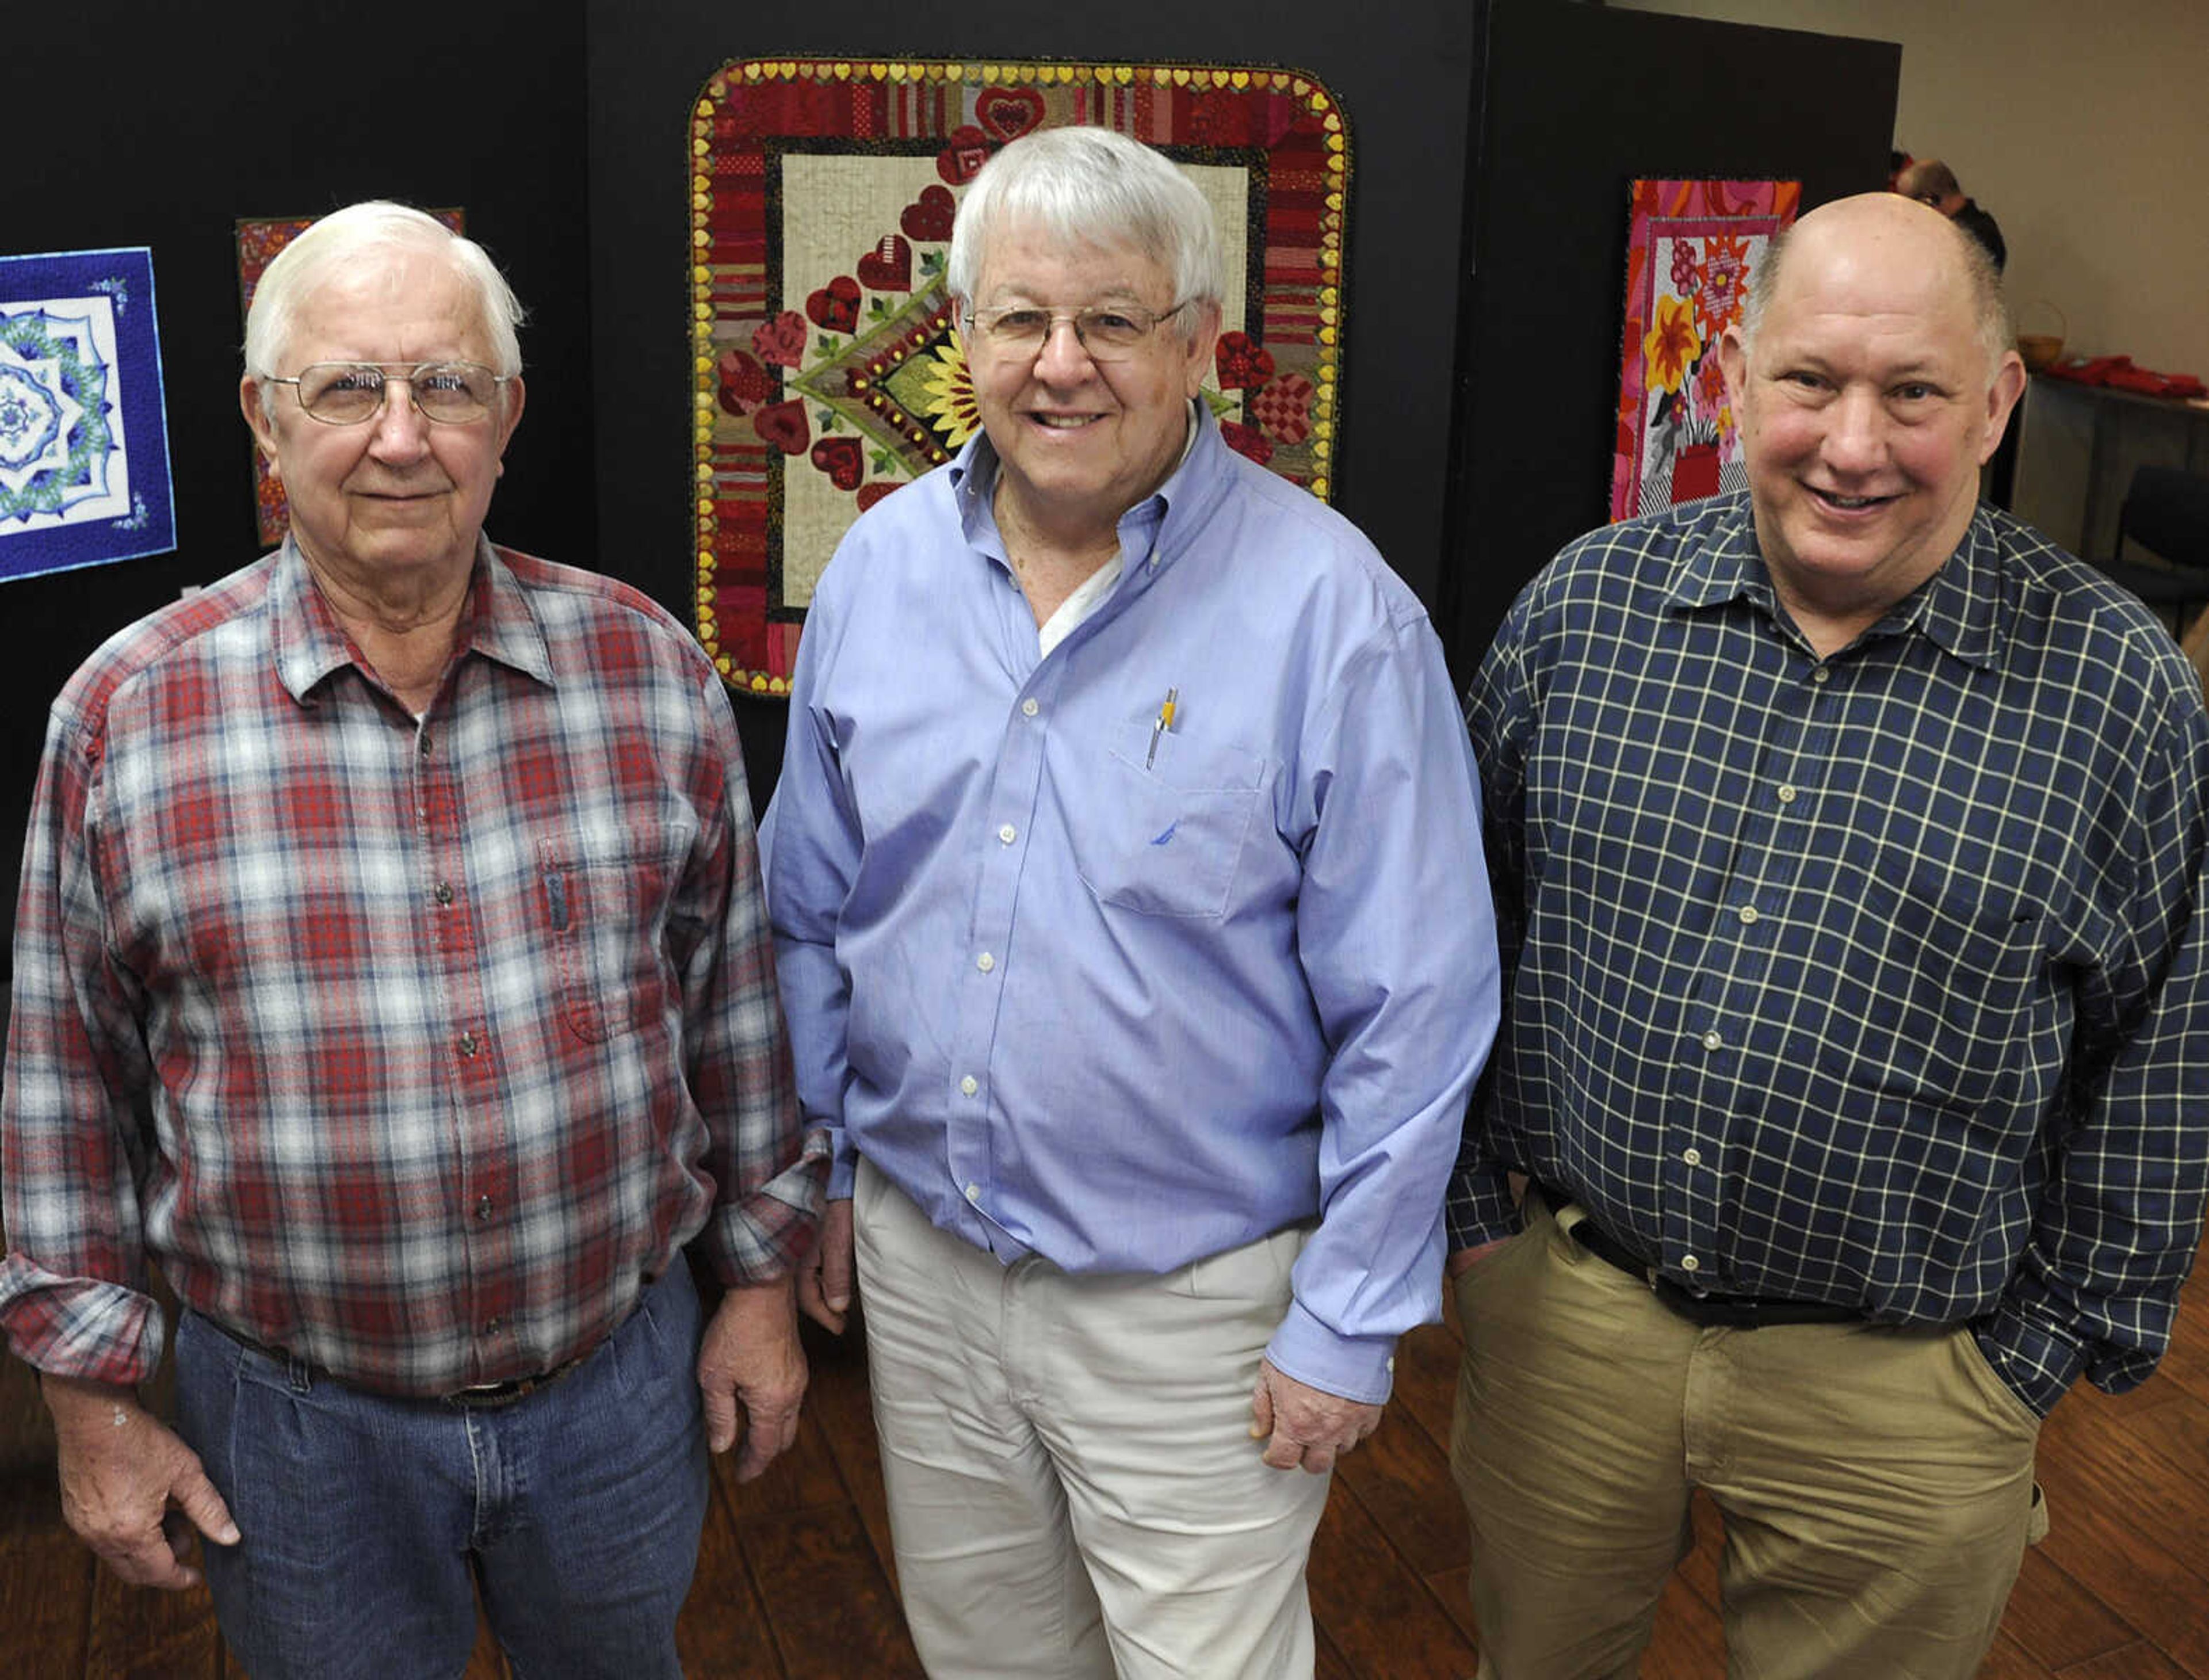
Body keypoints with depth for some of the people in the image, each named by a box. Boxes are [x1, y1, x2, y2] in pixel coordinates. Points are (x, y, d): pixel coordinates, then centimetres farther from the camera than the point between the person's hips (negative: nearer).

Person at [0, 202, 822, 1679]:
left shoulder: (647, 666, -6)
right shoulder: (128, 713, -9)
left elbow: (731, 994, 2)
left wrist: (762, 1276, 5)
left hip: (625, 1376, 2)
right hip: (294, 1418, -1)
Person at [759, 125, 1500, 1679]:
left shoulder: (1330, 608, -18)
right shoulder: (879, 569, -2)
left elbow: (1413, 1009, -15)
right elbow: (813, 913, 9)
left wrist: (1350, 1322, -12)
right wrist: (815, 1167, 11)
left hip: (1191, 1300, -4)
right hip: (917, 1260, 5)